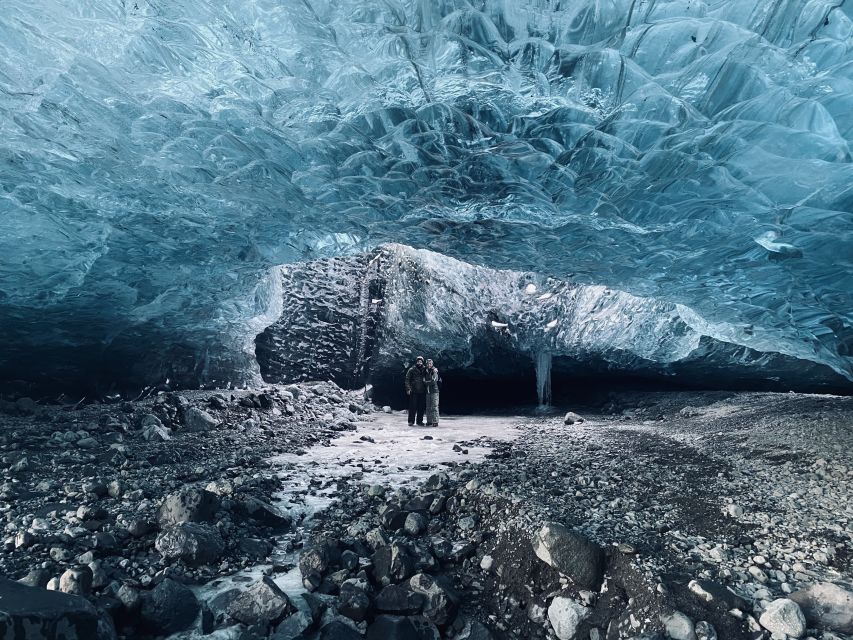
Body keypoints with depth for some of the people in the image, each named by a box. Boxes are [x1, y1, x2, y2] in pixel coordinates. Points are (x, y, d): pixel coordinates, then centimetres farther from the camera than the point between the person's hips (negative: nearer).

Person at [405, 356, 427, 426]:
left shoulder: (424, 370, 12)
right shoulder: (411, 370, 1)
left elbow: (426, 379, 20)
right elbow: (407, 380, -1)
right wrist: (408, 389, -11)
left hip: (422, 392, 4)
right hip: (414, 392, -3)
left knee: (421, 407, 6)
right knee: (413, 407, -3)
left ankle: (420, 421, 15)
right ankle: (411, 421, 5)